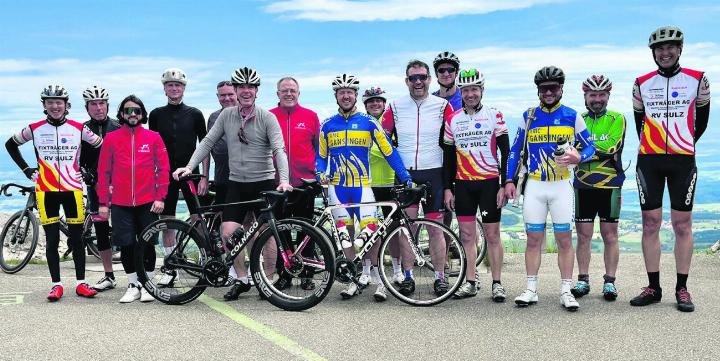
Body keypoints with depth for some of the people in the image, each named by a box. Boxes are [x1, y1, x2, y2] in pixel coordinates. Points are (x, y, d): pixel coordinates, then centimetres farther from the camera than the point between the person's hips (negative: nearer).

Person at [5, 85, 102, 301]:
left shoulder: (79, 128, 0)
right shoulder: (35, 129, 3)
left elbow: (102, 147, 8)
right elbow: (10, 145, 17)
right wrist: (26, 170, 9)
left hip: (72, 189, 0)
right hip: (46, 191, 1)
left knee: (77, 238, 3)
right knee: (52, 240, 3)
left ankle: (81, 283, 13)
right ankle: (56, 285, 11)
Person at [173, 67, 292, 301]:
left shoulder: (267, 117, -5)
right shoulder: (226, 115, 6)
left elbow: (279, 149, -14)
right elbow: (208, 142, 7)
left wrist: (284, 180, -28)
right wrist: (190, 166, -6)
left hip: (264, 182, -3)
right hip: (236, 184, 3)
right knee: (228, 233, -4)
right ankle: (242, 279, 13)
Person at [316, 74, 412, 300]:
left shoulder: (368, 123, 3)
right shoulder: (327, 125, 9)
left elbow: (389, 152, 4)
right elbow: (320, 156, 16)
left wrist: (406, 178, -1)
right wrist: (321, 174, -4)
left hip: (363, 186, -2)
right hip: (337, 187, 2)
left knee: (369, 233, -8)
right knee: (345, 234, 5)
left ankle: (379, 280, 4)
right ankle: (354, 279, 16)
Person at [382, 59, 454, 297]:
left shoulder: (442, 106, 2)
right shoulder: (396, 107, 5)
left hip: (433, 174, -1)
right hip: (405, 174, 1)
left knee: (436, 227, 1)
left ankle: (440, 277, 12)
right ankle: (408, 276, 12)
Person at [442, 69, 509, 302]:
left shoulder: (494, 116, -2)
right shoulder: (453, 120, 6)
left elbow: (505, 152, -3)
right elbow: (449, 156, 9)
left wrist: (504, 185, -9)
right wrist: (447, 188, 5)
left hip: (490, 182, -3)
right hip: (463, 184, 3)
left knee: (492, 235, 2)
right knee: (467, 235, 6)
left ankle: (497, 284, 13)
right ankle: (470, 283, 15)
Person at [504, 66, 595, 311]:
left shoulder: (572, 116, 3)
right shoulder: (529, 116, 7)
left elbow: (590, 146, 6)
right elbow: (516, 149, 10)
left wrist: (578, 157, -17)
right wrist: (509, 180, 2)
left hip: (561, 185, -1)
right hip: (534, 185, 1)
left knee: (564, 238, 0)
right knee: (533, 238, 4)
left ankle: (566, 291, 9)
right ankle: (531, 290, 11)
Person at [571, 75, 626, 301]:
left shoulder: (616, 119, 2)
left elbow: (610, 147, -14)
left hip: (610, 184, -2)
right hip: (583, 185, 2)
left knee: (610, 235, 4)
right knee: (583, 235, 5)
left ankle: (609, 281, 12)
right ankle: (583, 281, 14)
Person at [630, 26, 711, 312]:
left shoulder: (697, 79, 2)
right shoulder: (642, 83, 6)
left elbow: (702, 118, 13)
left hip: (683, 160, -1)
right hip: (648, 161, 1)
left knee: (682, 224, 1)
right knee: (650, 223, 2)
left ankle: (682, 289, 8)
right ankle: (653, 288, 10)